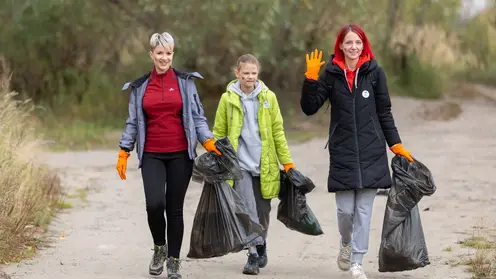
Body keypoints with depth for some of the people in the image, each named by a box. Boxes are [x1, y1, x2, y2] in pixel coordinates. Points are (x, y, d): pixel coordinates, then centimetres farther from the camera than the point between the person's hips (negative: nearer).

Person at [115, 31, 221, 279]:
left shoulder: (185, 82, 5)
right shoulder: (139, 87, 8)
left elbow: (197, 117, 6)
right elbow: (133, 122, 12)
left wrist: (208, 141, -8)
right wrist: (124, 152, 6)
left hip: (180, 154, 0)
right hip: (152, 155, 0)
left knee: (175, 209, 2)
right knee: (154, 204, -16)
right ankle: (159, 247, 11)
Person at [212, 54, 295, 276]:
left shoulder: (268, 97, 3)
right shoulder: (228, 99, 1)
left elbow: (278, 131, 7)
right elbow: (219, 132, 6)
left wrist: (287, 161, 5)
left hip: (264, 165, 2)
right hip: (240, 163, -2)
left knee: (262, 211, 9)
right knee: (248, 209, -14)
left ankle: (260, 246, 33)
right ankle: (254, 255, -11)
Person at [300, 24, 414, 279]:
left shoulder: (374, 72, 2)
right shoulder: (331, 74, 2)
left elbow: (384, 112, 8)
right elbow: (309, 108, -1)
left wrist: (395, 144, 6)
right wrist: (310, 79, -13)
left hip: (371, 152, 0)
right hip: (342, 152, 0)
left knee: (364, 209, 0)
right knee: (345, 209, -2)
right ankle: (346, 243, 30)